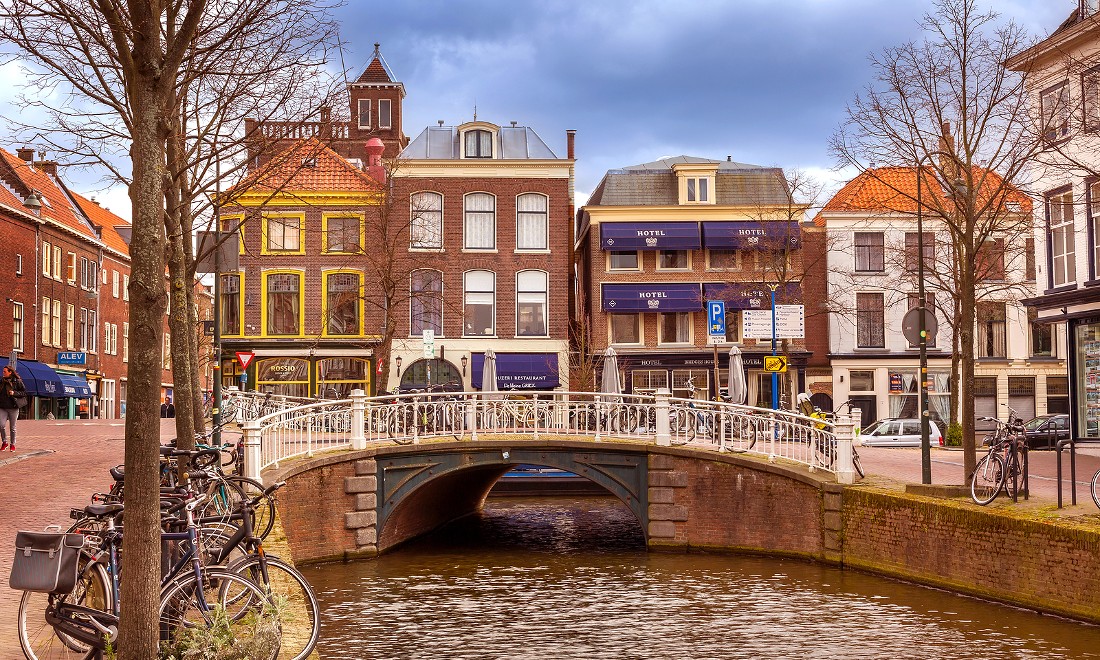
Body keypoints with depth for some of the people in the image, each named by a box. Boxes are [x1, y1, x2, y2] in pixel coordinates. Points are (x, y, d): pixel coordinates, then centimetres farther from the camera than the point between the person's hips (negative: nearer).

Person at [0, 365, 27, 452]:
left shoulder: (17, 381, -2)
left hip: (13, 407, -3)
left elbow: (24, 393, -2)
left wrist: (14, 393, -15)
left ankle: (12, 444, 14)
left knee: (12, 427, 3)